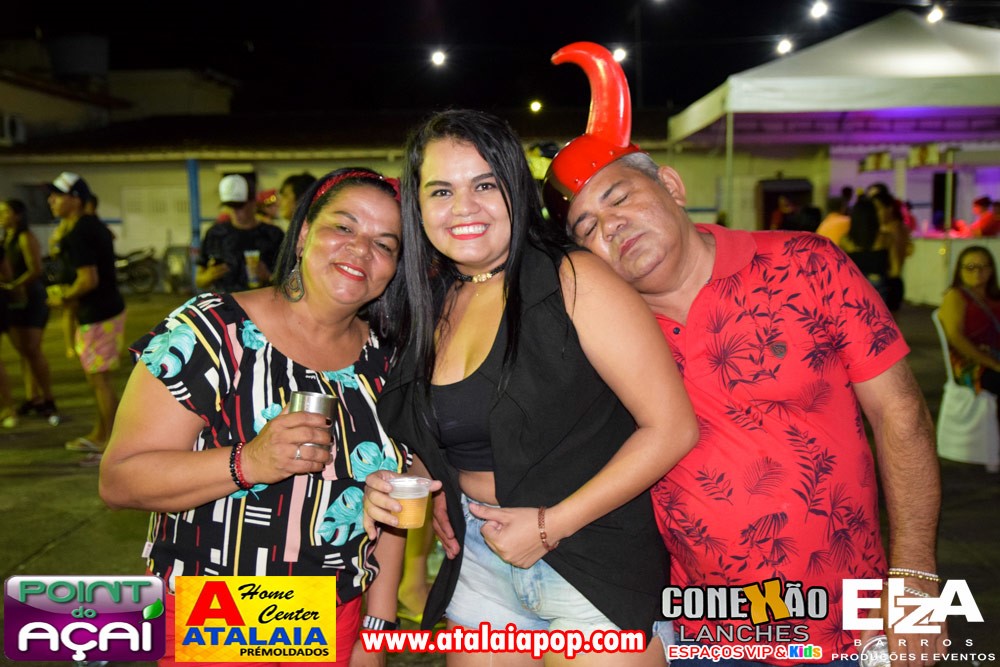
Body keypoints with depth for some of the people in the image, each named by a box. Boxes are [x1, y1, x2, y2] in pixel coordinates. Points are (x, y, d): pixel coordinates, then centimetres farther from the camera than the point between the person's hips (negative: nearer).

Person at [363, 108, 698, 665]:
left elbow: (673, 427, -17)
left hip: (593, 558, -5)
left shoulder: (573, 280, -14)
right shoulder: (431, 306, 4)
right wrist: (398, 484, -3)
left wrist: (551, 525, -17)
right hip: (477, 564, 5)